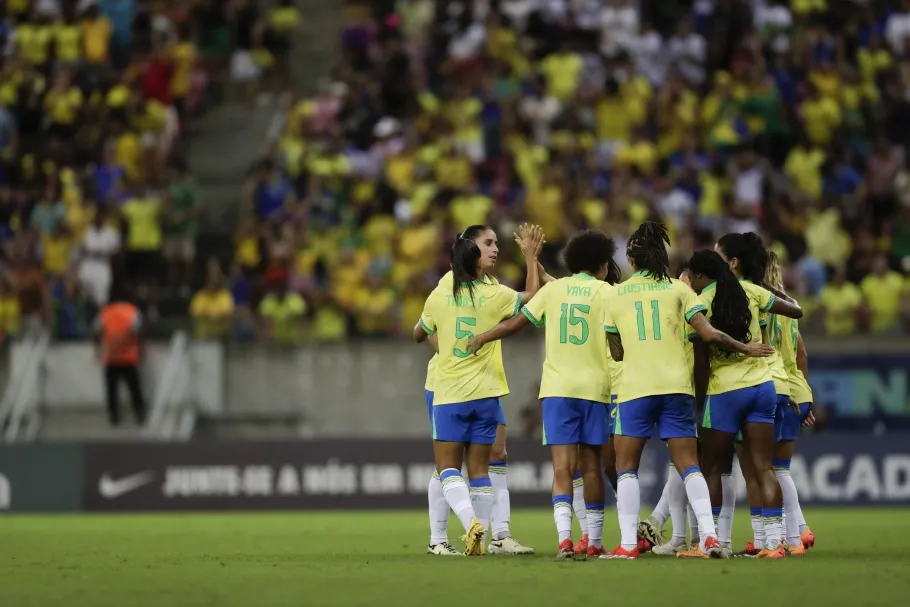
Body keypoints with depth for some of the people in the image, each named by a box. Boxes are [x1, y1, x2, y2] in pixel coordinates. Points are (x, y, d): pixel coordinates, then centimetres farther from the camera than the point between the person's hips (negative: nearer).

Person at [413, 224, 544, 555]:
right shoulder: (495, 295, -7)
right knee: (480, 469, 9)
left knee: (448, 468, 4)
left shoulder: (440, 294, -2)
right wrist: (532, 258, 12)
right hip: (485, 393, 0)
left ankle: (470, 520, -20)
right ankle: (479, 537, 5)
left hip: (449, 394, 0)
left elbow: (419, 334, 13)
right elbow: (533, 297, 8)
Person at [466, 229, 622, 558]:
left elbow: (516, 322, 9)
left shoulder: (553, 288, 7)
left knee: (562, 466, -6)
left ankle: (565, 537, -22)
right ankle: (593, 541, 13)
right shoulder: (605, 292, 1)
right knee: (591, 465, 9)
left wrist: (482, 338, 24)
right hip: (594, 386, -1)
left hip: (557, 387, 1)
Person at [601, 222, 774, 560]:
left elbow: (616, 352, 9)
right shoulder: (677, 289, 5)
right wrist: (746, 348, 10)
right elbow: (709, 335, -3)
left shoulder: (615, 295, 6)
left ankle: (628, 543, -2)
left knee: (626, 466, 7)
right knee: (688, 465, 4)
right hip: (676, 386, 1)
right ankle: (709, 535, -10)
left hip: (635, 388, -1)